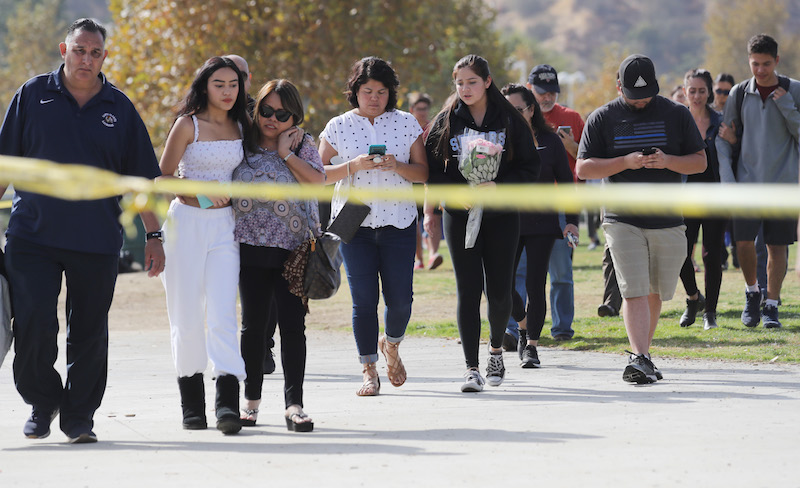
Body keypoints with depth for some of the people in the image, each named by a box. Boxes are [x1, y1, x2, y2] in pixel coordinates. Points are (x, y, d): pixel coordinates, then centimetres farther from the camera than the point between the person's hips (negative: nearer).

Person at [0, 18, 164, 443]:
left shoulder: (119, 109, 7)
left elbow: (141, 177, 10)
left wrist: (152, 236, 7)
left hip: (96, 243, 1)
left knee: (89, 334, 5)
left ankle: (79, 416, 18)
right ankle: (42, 401, 13)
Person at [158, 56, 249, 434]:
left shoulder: (240, 127, 12)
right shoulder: (188, 124, -1)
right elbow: (163, 177, -2)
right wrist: (201, 192, -13)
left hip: (224, 225, 2)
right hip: (187, 222, -2)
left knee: (223, 313, -12)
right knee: (187, 316, 1)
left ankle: (228, 402, -21)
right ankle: (191, 401, 14)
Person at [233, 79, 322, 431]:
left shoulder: (303, 145, 6)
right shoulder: (244, 144, 9)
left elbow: (317, 181, -10)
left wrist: (286, 153, -9)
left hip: (293, 247, -2)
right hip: (251, 245, 2)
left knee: (293, 323, -8)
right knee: (253, 323, 5)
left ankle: (294, 405, -9)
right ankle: (252, 400, 17)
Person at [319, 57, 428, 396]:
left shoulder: (407, 123, 6)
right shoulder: (338, 127, 4)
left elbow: (423, 172, 5)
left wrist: (397, 166, -15)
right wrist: (353, 165, -14)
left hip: (398, 221, 1)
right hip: (354, 224, -1)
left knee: (400, 298, -4)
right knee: (363, 300, -4)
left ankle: (392, 345, 28)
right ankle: (369, 372, 6)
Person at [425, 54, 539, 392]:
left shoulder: (510, 121, 2)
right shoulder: (446, 121, 5)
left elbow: (530, 167, 0)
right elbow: (430, 168, 4)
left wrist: (497, 186, -15)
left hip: (501, 216, 0)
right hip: (459, 215, 0)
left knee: (499, 291, 1)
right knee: (468, 290, -6)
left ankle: (496, 349, 29)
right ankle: (471, 368, -5)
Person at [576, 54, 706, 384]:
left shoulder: (676, 114, 7)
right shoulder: (602, 118, 4)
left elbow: (700, 161, 7)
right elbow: (583, 169, 0)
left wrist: (668, 161, -14)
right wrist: (626, 162, -15)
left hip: (668, 221, 2)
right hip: (622, 221, -2)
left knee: (654, 293, 9)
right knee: (634, 292, -14)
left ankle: (641, 355, 24)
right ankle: (639, 359, -20)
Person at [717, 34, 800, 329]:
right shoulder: (740, 93, 4)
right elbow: (724, 138, 8)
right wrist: (726, 178, -3)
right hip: (748, 181, 1)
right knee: (744, 241, -8)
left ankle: (771, 305, 13)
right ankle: (752, 292, 17)